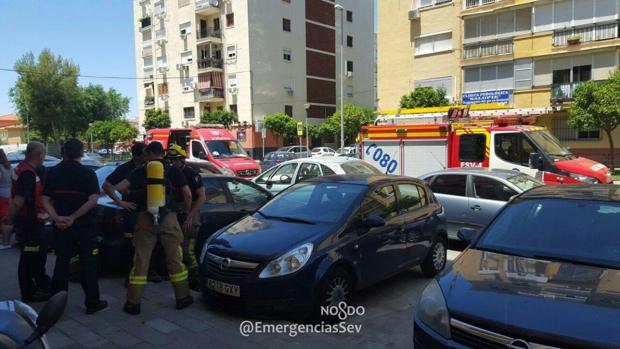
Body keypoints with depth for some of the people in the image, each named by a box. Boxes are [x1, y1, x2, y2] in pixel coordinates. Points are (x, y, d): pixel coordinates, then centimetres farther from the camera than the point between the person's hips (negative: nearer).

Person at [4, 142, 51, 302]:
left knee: (39, 253, 22)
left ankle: (42, 284, 36)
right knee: (29, 258, 3)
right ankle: (29, 293, 15)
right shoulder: (28, 173, -24)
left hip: (31, 220, 10)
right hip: (28, 222, -10)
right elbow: (18, 201, -29)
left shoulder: (24, 168, 9)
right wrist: (10, 219, -16)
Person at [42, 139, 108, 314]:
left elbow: (46, 200, -1)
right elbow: (93, 200, -17)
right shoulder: (87, 173, -7)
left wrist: (57, 218, -12)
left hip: (61, 227, 3)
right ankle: (92, 303, 9)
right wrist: (73, 218, -15)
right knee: (88, 265, 5)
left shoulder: (53, 173, 5)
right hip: (85, 227, -3)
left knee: (61, 264, 13)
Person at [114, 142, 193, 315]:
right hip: (168, 217, 0)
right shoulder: (174, 171, 6)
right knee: (175, 259, 9)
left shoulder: (140, 171, 8)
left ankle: (133, 303, 10)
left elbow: (119, 187, -3)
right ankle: (183, 298, 16)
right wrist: (186, 211, 17)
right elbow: (187, 195, 0)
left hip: (145, 218, 1)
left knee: (141, 261, 7)